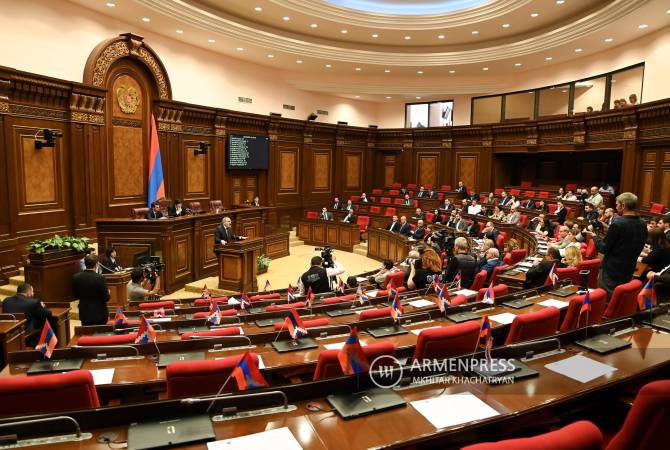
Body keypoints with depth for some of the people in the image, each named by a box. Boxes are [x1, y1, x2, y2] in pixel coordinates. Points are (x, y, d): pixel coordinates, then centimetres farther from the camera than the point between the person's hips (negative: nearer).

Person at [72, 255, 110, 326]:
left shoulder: (76, 277, -6)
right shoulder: (100, 278, -20)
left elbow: (75, 295, 7)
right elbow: (106, 298, -16)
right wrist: (108, 292, 5)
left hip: (84, 314, 4)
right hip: (99, 314, -4)